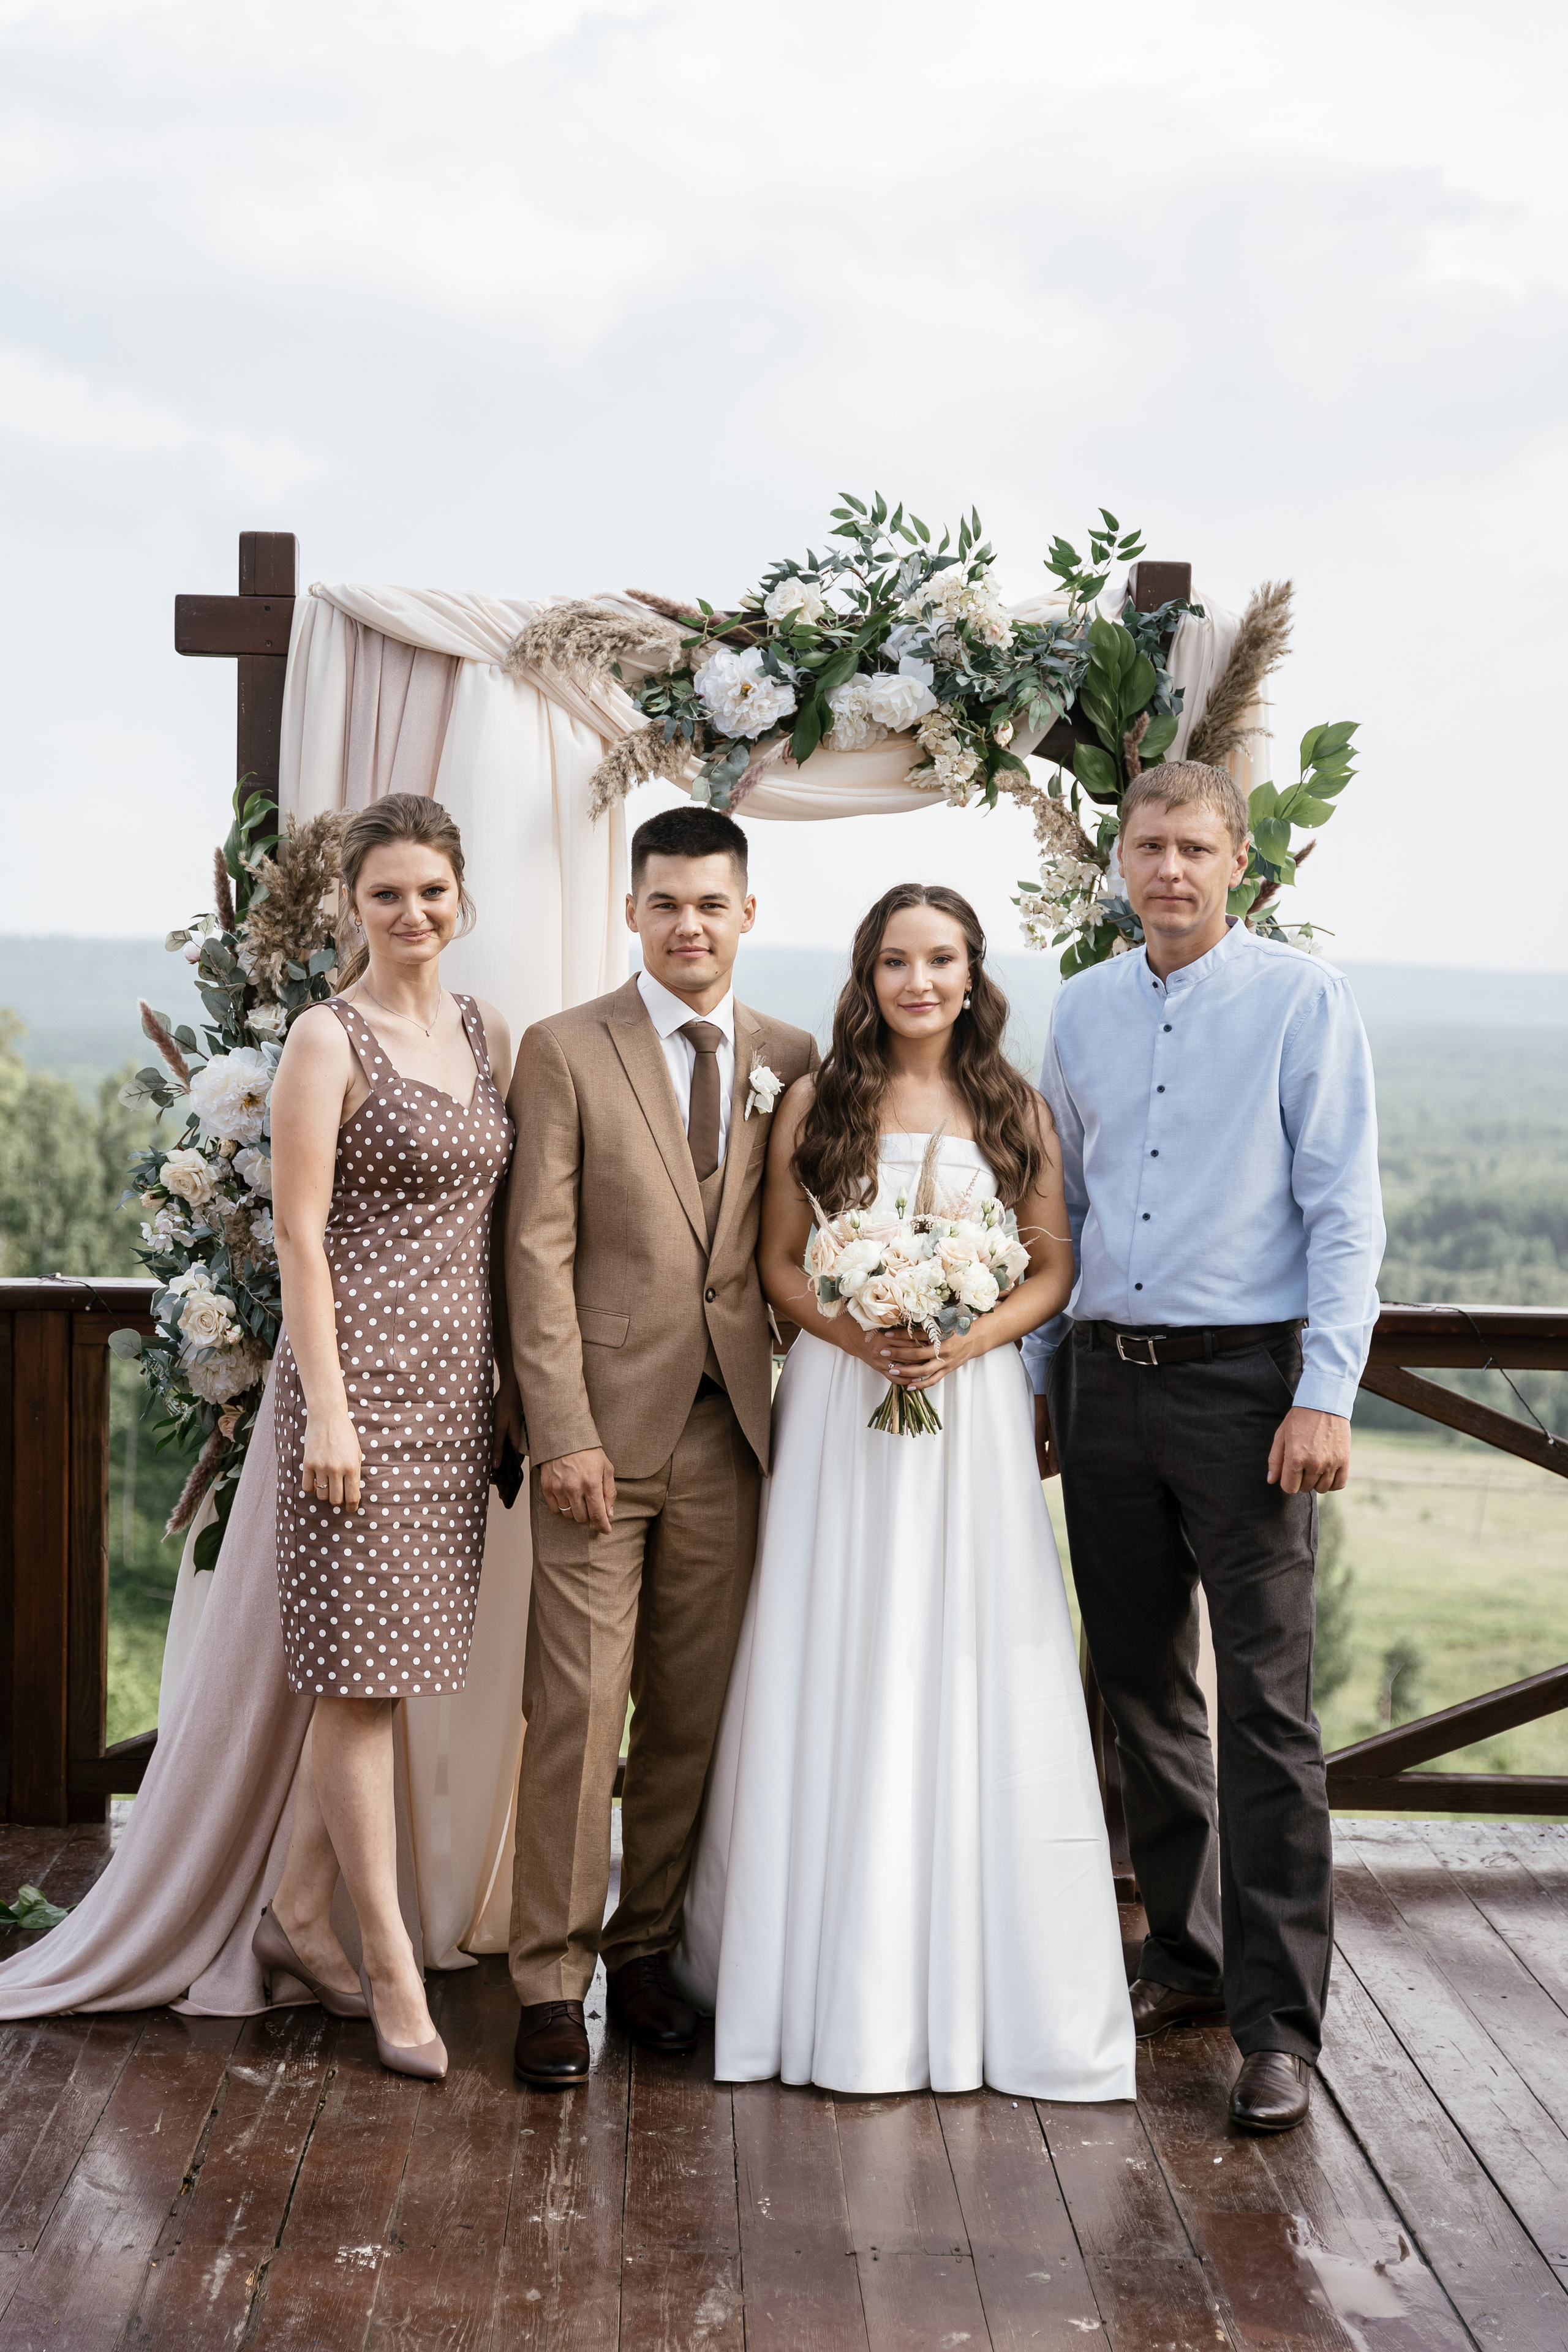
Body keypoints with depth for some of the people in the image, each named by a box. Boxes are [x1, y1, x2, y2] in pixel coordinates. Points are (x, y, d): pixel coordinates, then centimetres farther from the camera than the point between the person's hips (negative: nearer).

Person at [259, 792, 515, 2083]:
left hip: (458, 1377, 7)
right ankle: (392, 1966, 5)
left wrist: (518, 1376, 11)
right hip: (366, 1368, -6)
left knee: (379, 1661, 12)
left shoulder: (486, 1031, 12)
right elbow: (300, 1231, -10)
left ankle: (301, 1912, 25)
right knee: (363, 1666, -1)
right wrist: (326, 1408, -15)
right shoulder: (329, 1039, -7)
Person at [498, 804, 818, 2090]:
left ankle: (646, 1946, 23)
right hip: (604, 1426, -3)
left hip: (728, 1429, 4)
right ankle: (552, 1979, 7)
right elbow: (540, 1251, -5)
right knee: (578, 1707, -3)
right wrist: (563, 1430, -12)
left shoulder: (789, 1059, 11)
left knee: (692, 1710, 9)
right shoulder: (566, 1052, -1)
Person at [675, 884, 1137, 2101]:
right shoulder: (814, 1105, 4)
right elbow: (779, 1261, 5)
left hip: (972, 1402, 0)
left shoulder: (1016, 1110, 5)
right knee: (838, 1679, 1)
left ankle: (975, 1980, 11)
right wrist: (853, 1332, -13)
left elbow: (1054, 1266, 5)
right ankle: (839, 1975, 11)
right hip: (840, 1403, 0)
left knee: (971, 1675, 0)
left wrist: (969, 1339, -12)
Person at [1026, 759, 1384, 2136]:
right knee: (1143, 1687, 11)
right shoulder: (1082, 1012, 11)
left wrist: (1327, 1393, -15)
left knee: (1265, 1704, -6)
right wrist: (1039, 1376, 14)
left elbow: (1345, 1210, -7)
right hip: (1105, 1378, 5)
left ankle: (1277, 2021, -1)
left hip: (1243, 1379, -5)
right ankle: (1187, 1958, 25)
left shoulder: (1303, 1001, -4)